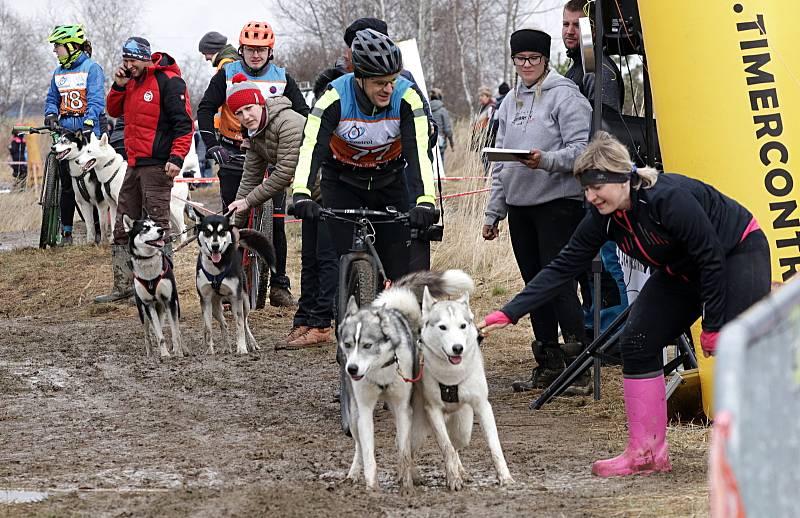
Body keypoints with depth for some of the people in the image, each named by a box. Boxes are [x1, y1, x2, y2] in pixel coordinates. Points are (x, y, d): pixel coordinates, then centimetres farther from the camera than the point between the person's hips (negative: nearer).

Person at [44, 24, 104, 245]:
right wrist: (51, 114, -2)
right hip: (65, 130, 5)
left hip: (87, 130, -5)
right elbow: (52, 99, 21)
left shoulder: (91, 68, -2)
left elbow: (96, 99, -11)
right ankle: (66, 231, 6)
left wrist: (89, 121, -25)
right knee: (67, 184, 3)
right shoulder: (59, 72, 16)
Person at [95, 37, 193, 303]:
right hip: (135, 164, 9)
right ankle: (123, 286, 16)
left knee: (157, 224, -8)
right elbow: (114, 111, 20)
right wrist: (119, 85, 4)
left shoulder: (168, 81, -11)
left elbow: (184, 122, -15)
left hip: (157, 165, -9)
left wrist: (177, 157, -22)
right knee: (123, 226, 11)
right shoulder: (133, 81, 15)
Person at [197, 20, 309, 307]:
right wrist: (211, 144, -12)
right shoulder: (226, 75, 1)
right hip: (234, 156, -1)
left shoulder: (282, 79, 5)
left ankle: (279, 285, 4)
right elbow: (206, 109, 0)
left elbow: (302, 114, 7)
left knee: (275, 220, -4)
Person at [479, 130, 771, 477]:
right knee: (638, 342, -4)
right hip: (683, 271, 8)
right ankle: (646, 452, 1)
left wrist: (713, 324, -21)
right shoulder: (603, 220, -12)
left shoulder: (669, 198, -34)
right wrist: (509, 313, -18)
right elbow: (562, 268, -10)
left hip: (738, 251, -8)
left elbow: (712, 256, -28)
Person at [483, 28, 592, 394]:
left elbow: (581, 149, -13)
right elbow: (500, 161, 21)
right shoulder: (510, 102, 18)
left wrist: (546, 160, -28)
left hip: (559, 202, -7)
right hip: (519, 206, 7)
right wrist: (494, 211, 18)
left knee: (560, 283, -12)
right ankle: (548, 366, 16)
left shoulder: (564, 95, -5)